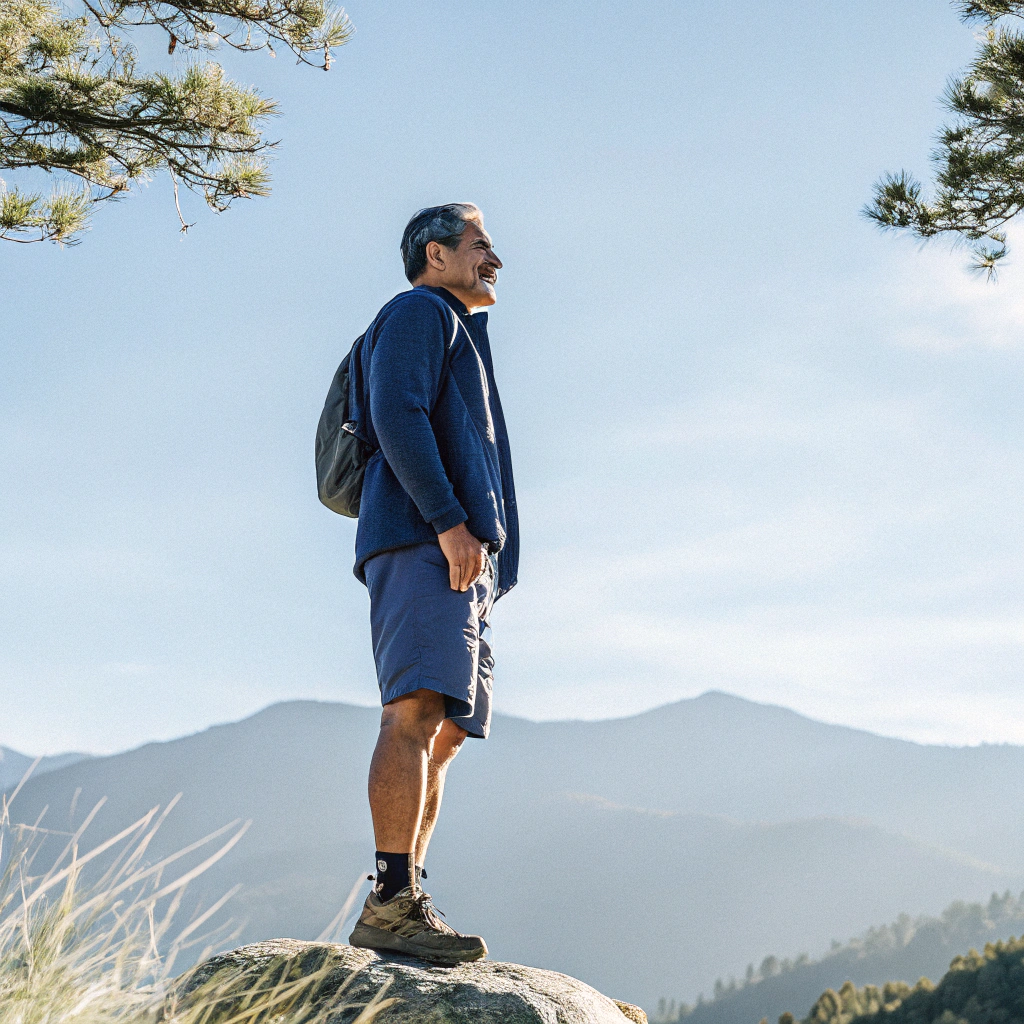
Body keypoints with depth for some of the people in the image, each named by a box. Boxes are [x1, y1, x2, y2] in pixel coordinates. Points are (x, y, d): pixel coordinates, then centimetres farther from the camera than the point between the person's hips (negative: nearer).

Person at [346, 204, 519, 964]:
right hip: (424, 541, -10)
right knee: (416, 712, -20)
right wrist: (449, 521, -19)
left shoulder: (457, 331, 35)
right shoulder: (419, 312, 6)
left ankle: (406, 906, -1)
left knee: (441, 735, 2)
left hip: (460, 557, 10)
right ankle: (391, 903, -26)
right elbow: (397, 415, -12)